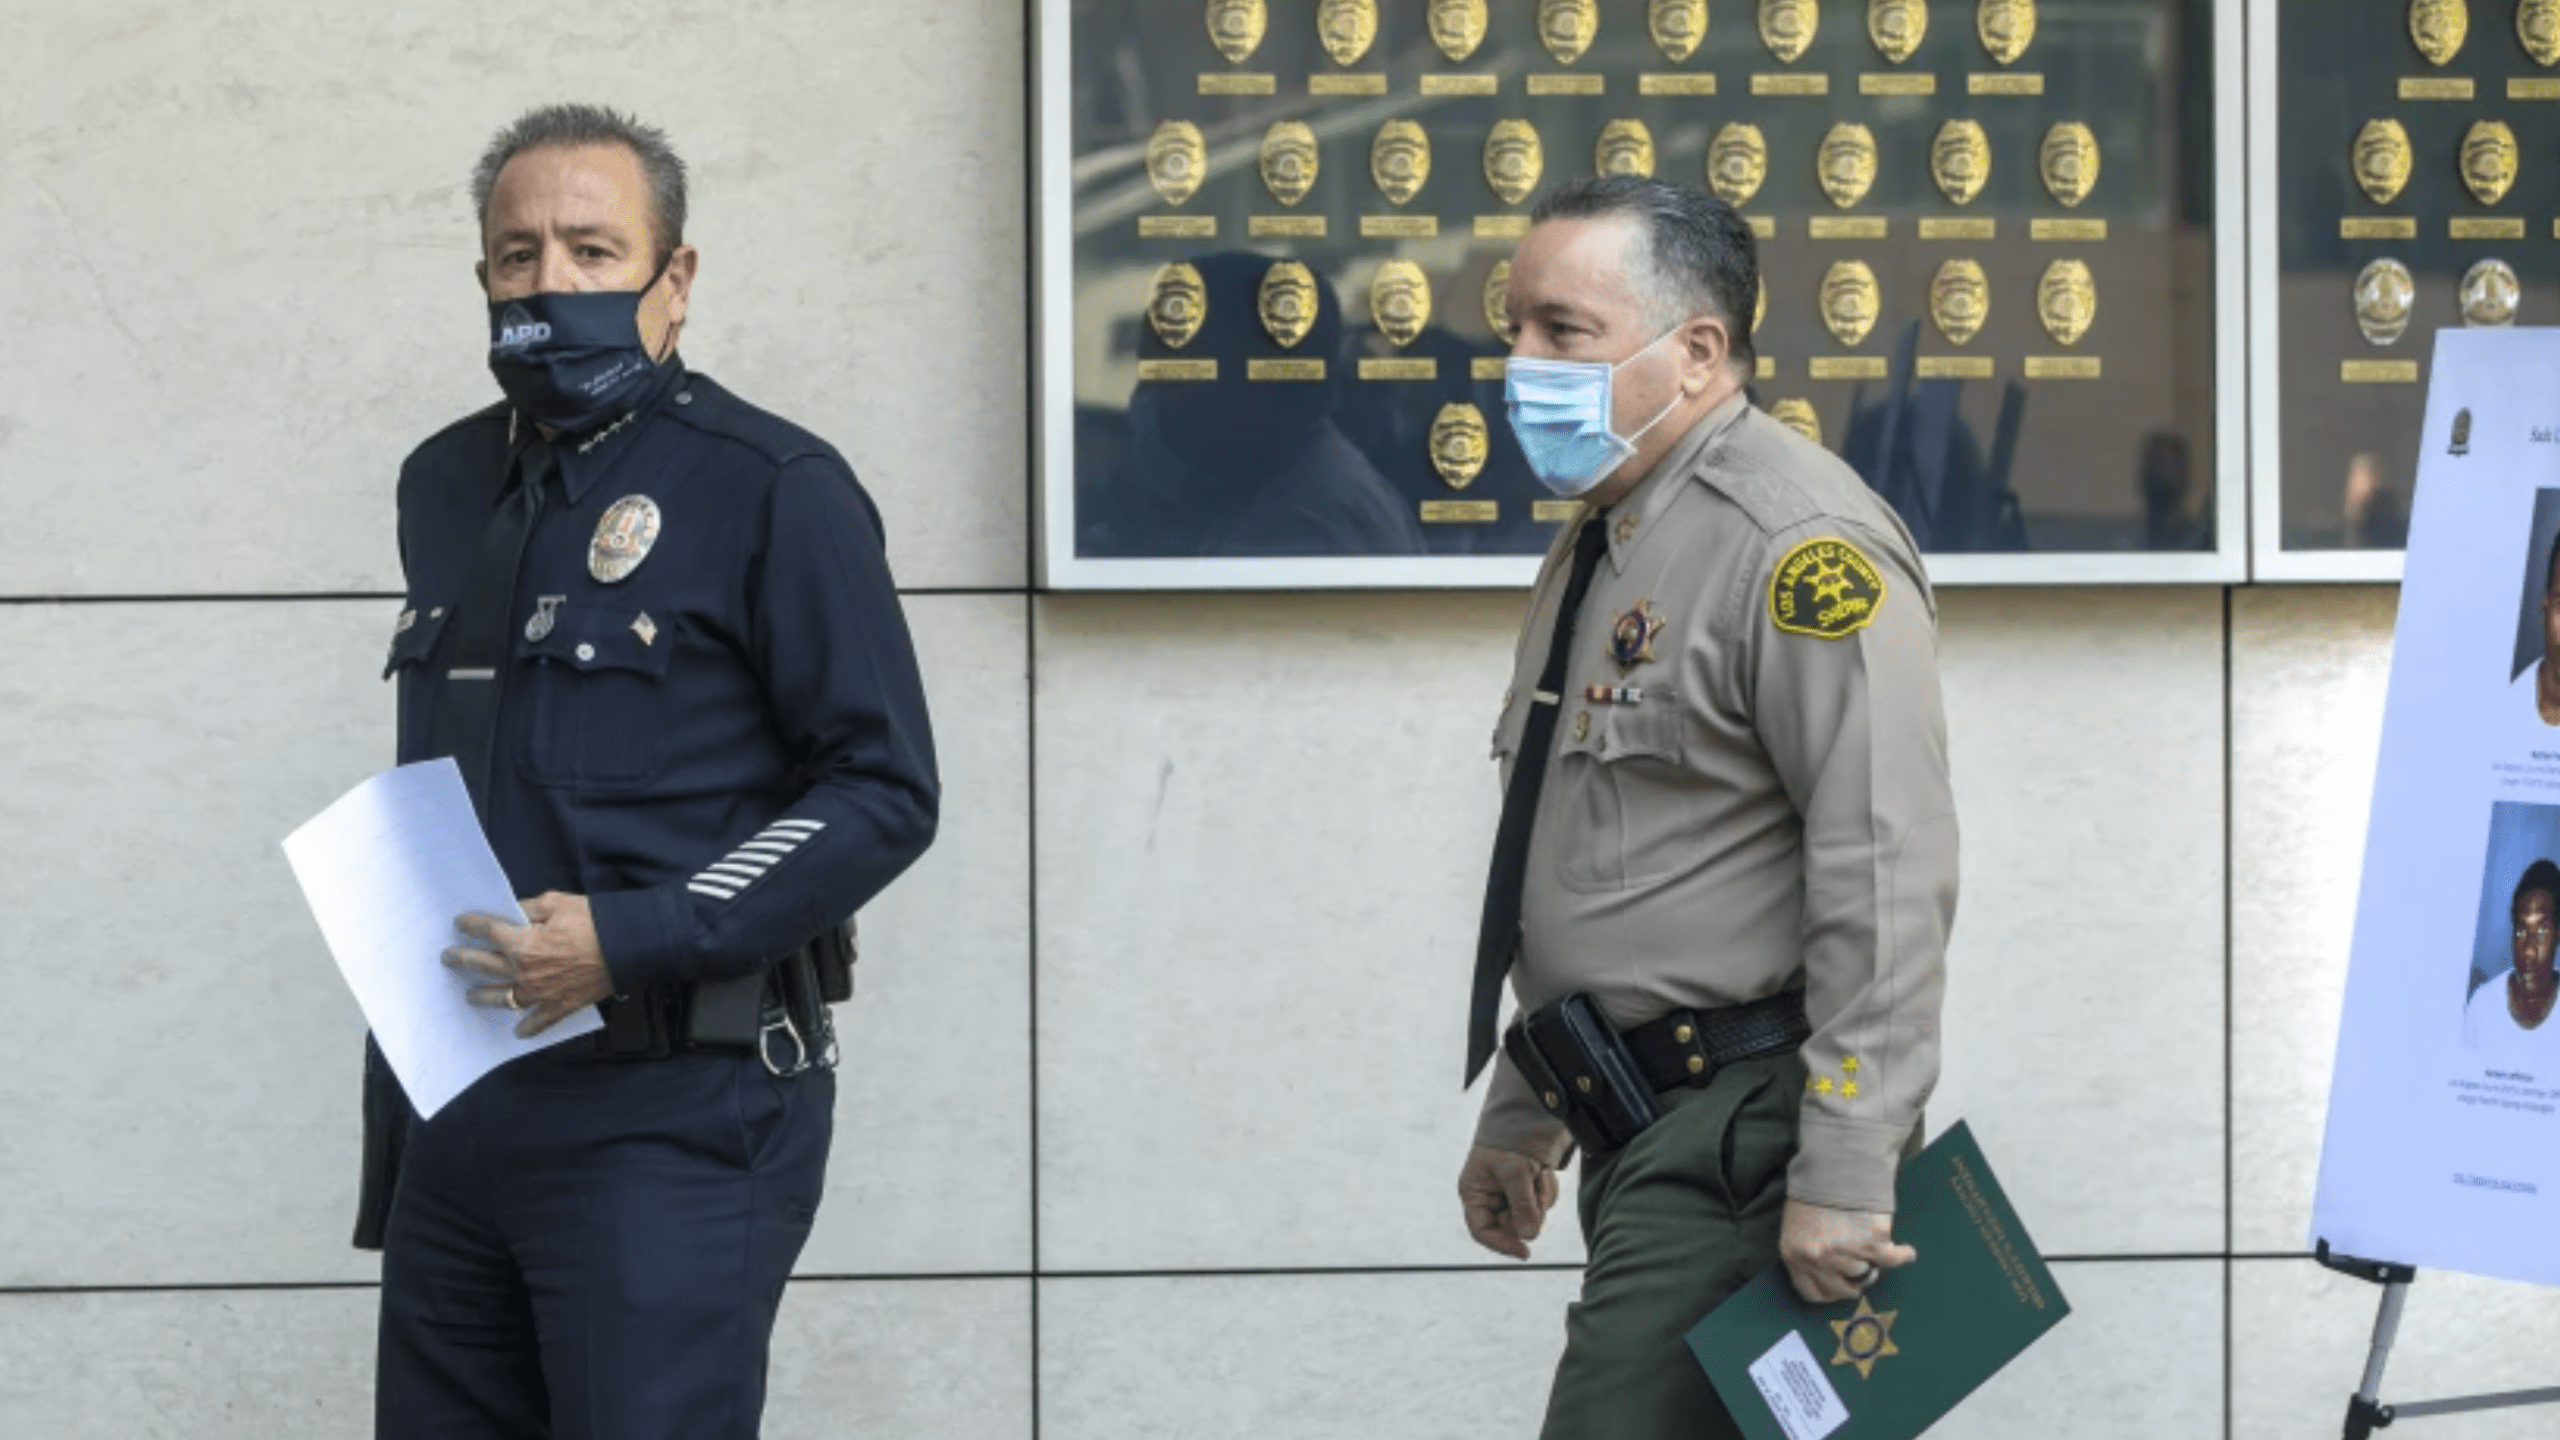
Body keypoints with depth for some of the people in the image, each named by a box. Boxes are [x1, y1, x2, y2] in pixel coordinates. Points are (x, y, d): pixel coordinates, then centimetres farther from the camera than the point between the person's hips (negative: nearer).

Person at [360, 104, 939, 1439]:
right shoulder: (445, 488, 15)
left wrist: (631, 939, -19)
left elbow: (884, 791, -10)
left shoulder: (770, 490, -6)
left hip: (676, 1114, -7)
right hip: (454, 1105, 7)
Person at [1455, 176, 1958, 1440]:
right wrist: (1519, 1121, 27)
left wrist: (1846, 1177, -24)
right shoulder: (1597, 546, 18)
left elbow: (1885, 877, -20)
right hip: (1645, 1137, 10)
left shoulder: (1798, 541, -14)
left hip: (1748, 1133, -10)